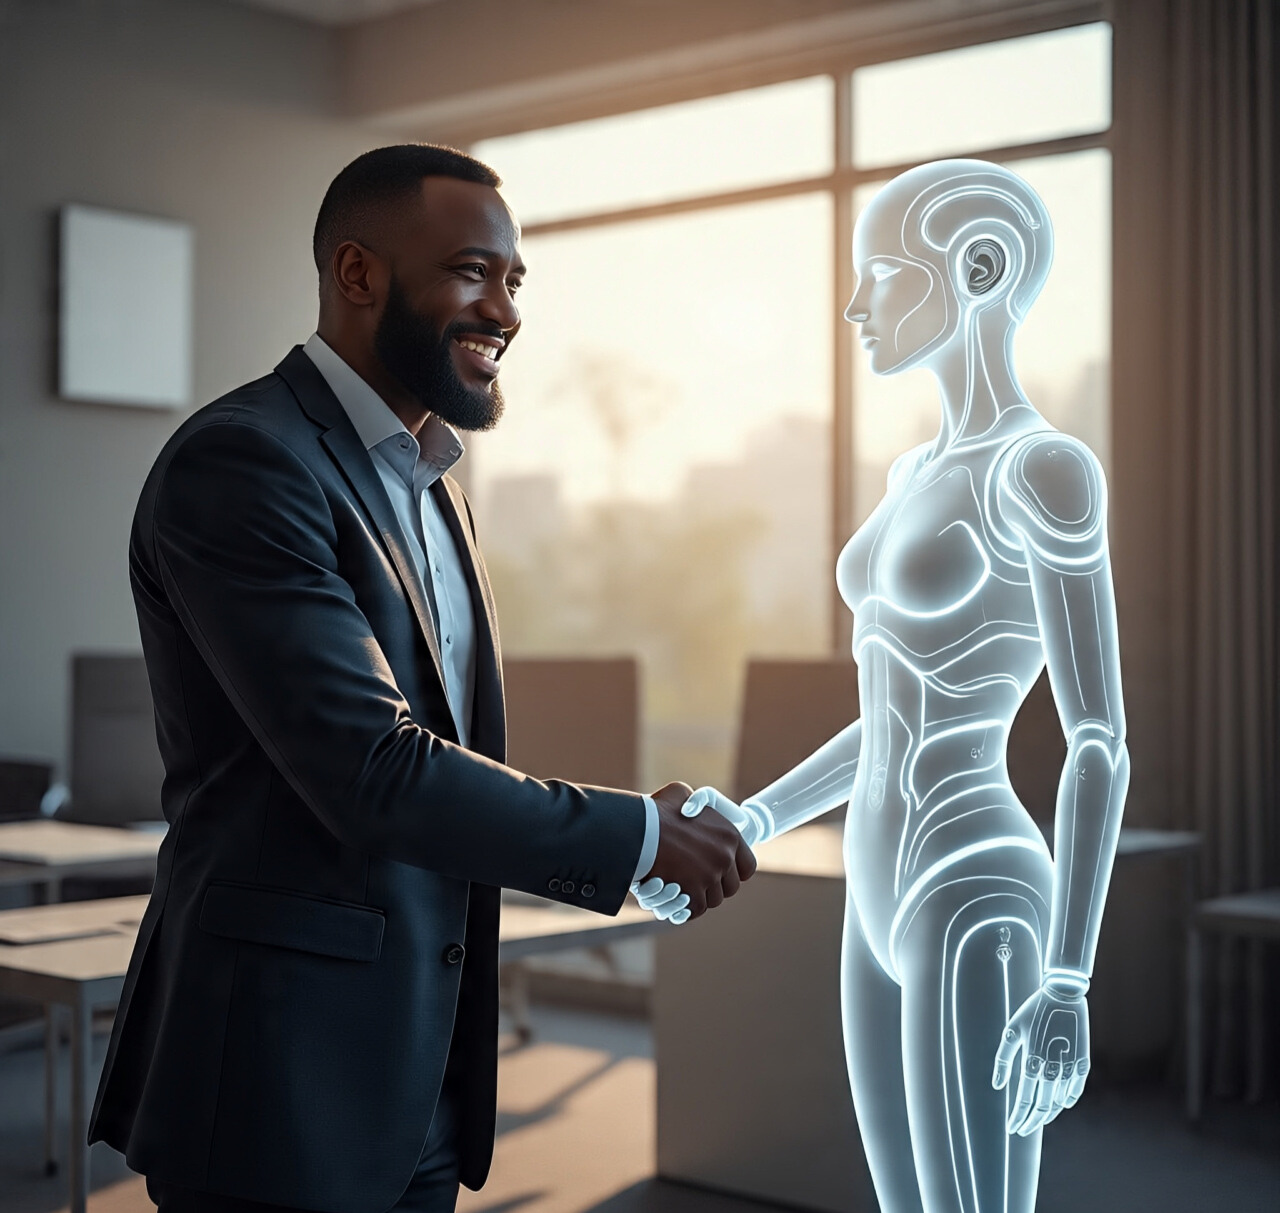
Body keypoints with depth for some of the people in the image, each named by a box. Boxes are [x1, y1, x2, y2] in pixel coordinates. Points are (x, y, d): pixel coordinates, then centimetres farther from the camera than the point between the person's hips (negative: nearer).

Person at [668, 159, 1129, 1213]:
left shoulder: (1046, 468, -15)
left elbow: (1102, 742, -18)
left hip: (973, 916, -10)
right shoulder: (926, 477, 14)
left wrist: (1068, 985, -22)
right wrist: (750, 821, 13)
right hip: (891, 903, 10)